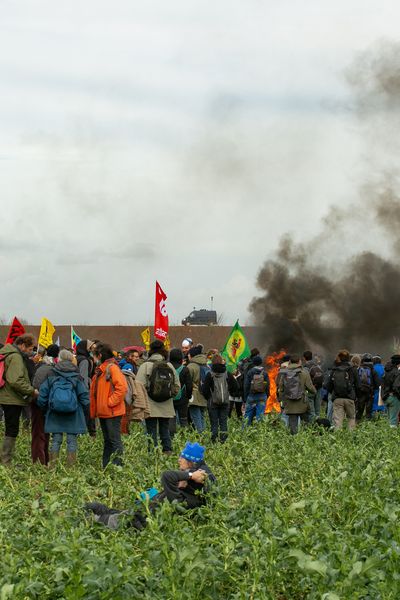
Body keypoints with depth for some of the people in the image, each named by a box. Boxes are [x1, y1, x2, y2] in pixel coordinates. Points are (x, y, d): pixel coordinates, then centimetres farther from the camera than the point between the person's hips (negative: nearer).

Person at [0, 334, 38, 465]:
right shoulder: (15, 357, -16)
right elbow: (16, 381, -26)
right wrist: (32, 391, -17)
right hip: (12, 400, -10)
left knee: (11, 430, 15)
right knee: (12, 431, -5)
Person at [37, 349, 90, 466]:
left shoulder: (51, 376, -1)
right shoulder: (76, 377, -3)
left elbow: (42, 396, 1)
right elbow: (84, 396, -2)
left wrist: (45, 409, 13)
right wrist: (83, 411, 9)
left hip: (54, 415, 1)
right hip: (73, 415, -1)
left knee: (56, 440, 8)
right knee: (72, 440, 4)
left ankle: (53, 465, 6)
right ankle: (71, 465, 3)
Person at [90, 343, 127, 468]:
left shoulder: (112, 368, -12)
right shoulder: (100, 370, 17)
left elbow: (122, 388, -22)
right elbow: (94, 393, 20)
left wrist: (110, 402, -17)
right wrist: (93, 411, 14)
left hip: (112, 412, -9)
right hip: (103, 412, 9)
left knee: (114, 439, -8)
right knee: (107, 441, 13)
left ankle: (117, 465, -7)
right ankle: (106, 466, 17)